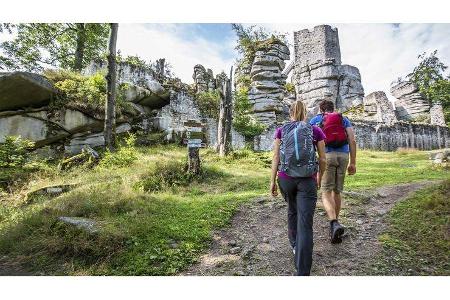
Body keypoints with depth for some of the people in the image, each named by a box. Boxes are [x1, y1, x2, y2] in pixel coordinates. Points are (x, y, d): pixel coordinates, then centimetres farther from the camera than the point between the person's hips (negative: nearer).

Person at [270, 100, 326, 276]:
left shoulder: (281, 131, 5)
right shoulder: (315, 131, 4)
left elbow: (276, 157, -1)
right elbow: (322, 159, 6)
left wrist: (272, 181, 3)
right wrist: (320, 177, 22)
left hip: (286, 178, 2)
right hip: (307, 181, -2)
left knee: (292, 210, 28)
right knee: (305, 225, -3)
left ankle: (295, 245, 45)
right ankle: (302, 272, -4)